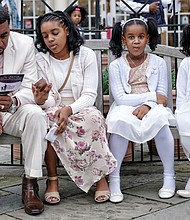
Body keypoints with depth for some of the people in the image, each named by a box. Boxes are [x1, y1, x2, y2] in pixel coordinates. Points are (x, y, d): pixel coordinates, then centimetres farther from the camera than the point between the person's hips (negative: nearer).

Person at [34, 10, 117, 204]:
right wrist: (43, 99, -32)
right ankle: (52, 180, -22)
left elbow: (89, 95, -10)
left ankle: (101, 176, -21)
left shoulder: (86, 55, -2)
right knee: (48, 119, -35)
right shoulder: (41, 59, 0)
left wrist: (69, 109, -30)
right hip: (54, 110, 1)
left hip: (80, 109, 0)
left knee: (93, 116, -34)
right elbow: (48, 101, -6)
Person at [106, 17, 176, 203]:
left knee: (160, 117, -34)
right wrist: (152, 96, -12)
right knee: (119, 120, -35)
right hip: (125, 109, -1)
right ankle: (113, 179, -25)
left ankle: (169, 176, -20)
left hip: (151, 109, 1)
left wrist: (147, 105, -21)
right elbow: (120, 98, -8)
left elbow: (162, 96, 1)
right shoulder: (116, 65, 1)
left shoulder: (158, 62, 5)